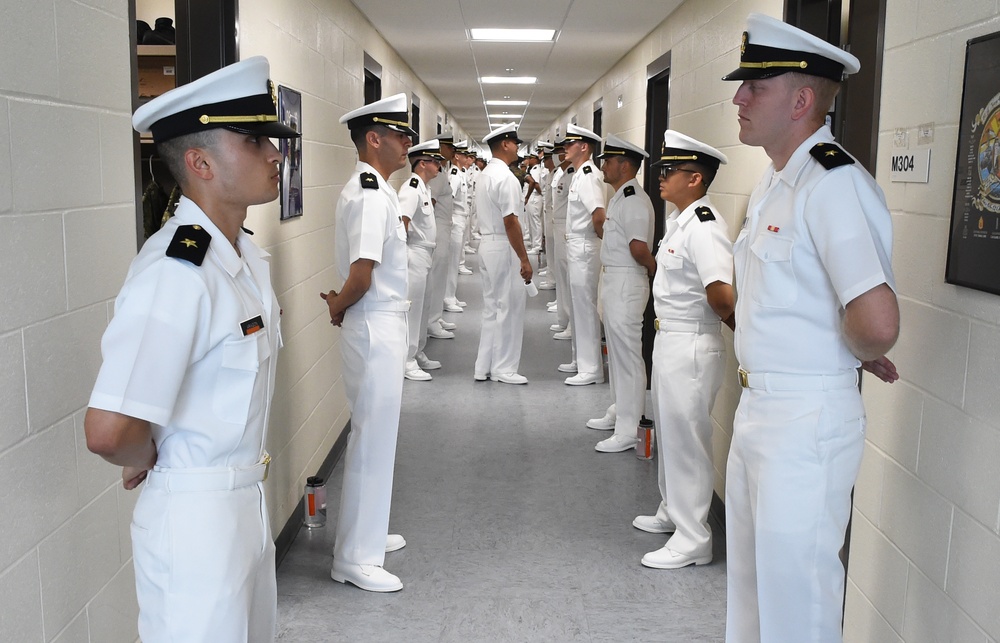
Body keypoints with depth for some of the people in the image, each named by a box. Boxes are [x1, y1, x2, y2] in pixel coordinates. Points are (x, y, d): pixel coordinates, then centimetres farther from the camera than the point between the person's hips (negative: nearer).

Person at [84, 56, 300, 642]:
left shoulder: (249, 254, 2)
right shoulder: (177, 270, -27)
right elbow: (109, 431, -33)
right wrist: (148, 461, -12)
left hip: (249, 500, 9)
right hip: (196, 517, -8)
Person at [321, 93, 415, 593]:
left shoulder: (370, 190, 13)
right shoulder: (371, 196, -19)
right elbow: (361, 277, -26)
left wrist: (340, 307, 4)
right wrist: (339, 308, -9)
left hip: (382, 328, 10)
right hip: (375, 330, -10)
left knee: (373, 436, 19)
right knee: (372, 440, -2)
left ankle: (366, 533, 34)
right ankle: (355, 558, 10)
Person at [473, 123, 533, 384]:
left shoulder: (485, 175, 12)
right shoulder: (506, 177, -17)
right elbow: (510, 222, -21)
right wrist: (524, 259, -18)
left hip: (487, 244, 10)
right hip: (504, 248, -10)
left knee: (492, 307, 15)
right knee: (509, 308, 1)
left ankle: (484, 367, 20)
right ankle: (504, 368, 9)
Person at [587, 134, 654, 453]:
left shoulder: (633, 200, -20)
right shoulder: (620, 197, 14)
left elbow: (638, 248, -27)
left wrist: (656, 272, -12)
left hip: (626, 283, -11)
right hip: (612, 280, 11)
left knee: (627, 354, -4)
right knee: (616, 350, 21)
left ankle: (628, 431, 3)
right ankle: (619, 411, 36)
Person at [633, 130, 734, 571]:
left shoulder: (704, 227, -24)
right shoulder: (678, 220, 9)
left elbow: (722, 295, -33)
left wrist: (736, 329, -13)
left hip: (691, 348, -10)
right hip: (669, 340, 10)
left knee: (686, 440, 1)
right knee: (668, 432, 23)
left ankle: (693, 539, 16)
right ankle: (672, 513, 41)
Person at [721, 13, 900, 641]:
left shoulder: (833, 184, -23)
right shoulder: (773, 181, 9)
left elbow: (877, 324, -34)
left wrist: (860, 354, -13)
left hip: (808, 419, -9)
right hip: (757, 404, 10)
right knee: (750, 577, 24)